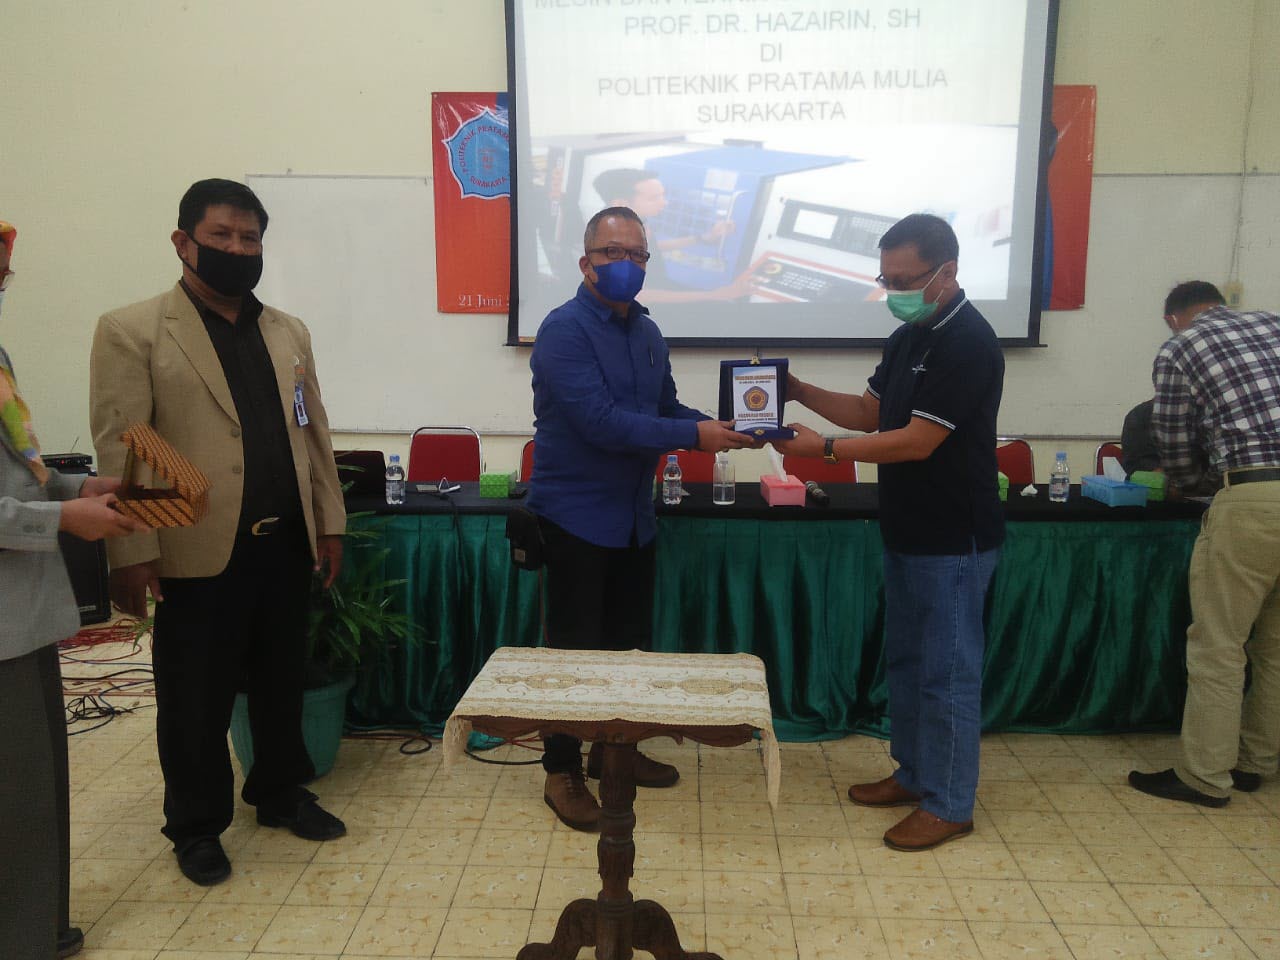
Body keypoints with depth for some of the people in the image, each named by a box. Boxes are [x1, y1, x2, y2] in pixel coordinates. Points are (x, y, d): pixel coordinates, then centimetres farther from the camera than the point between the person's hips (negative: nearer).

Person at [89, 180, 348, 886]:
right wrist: (132, 550, -13)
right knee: (196, 701, 9)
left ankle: (280, 793, 38)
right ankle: (196, 827, 29)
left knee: (282, 682, 17)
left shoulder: (289, 332, 12)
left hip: (286, 546, 5)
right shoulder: (132, 330, -4)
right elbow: (118, 447, -9)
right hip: (200, 554, -4)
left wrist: (330, 523, 10)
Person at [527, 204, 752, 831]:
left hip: (633, 515, 8)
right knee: (574, 649, 3)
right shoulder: (565, 329, -16)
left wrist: (718, 427, -6)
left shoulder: (647, 333, 8)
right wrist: (694, 436, -24)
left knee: (629, 640, 17)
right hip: (576, 514, -7)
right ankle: (562, 773, 19)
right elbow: (601, 422, -25)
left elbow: (667, 409, 14)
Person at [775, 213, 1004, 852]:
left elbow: (917, 441, -23)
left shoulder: (968, 344, -18)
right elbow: (870, 411, 14)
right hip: (906, 531, 9)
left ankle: (949, 805, 16)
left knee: (947, 672, 2)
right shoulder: (908, 336, 10)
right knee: (904, 660, 18)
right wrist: (801, 393, 0)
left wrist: (825, 449, -22)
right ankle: (913, 774, 34)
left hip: (953, 541, -9)